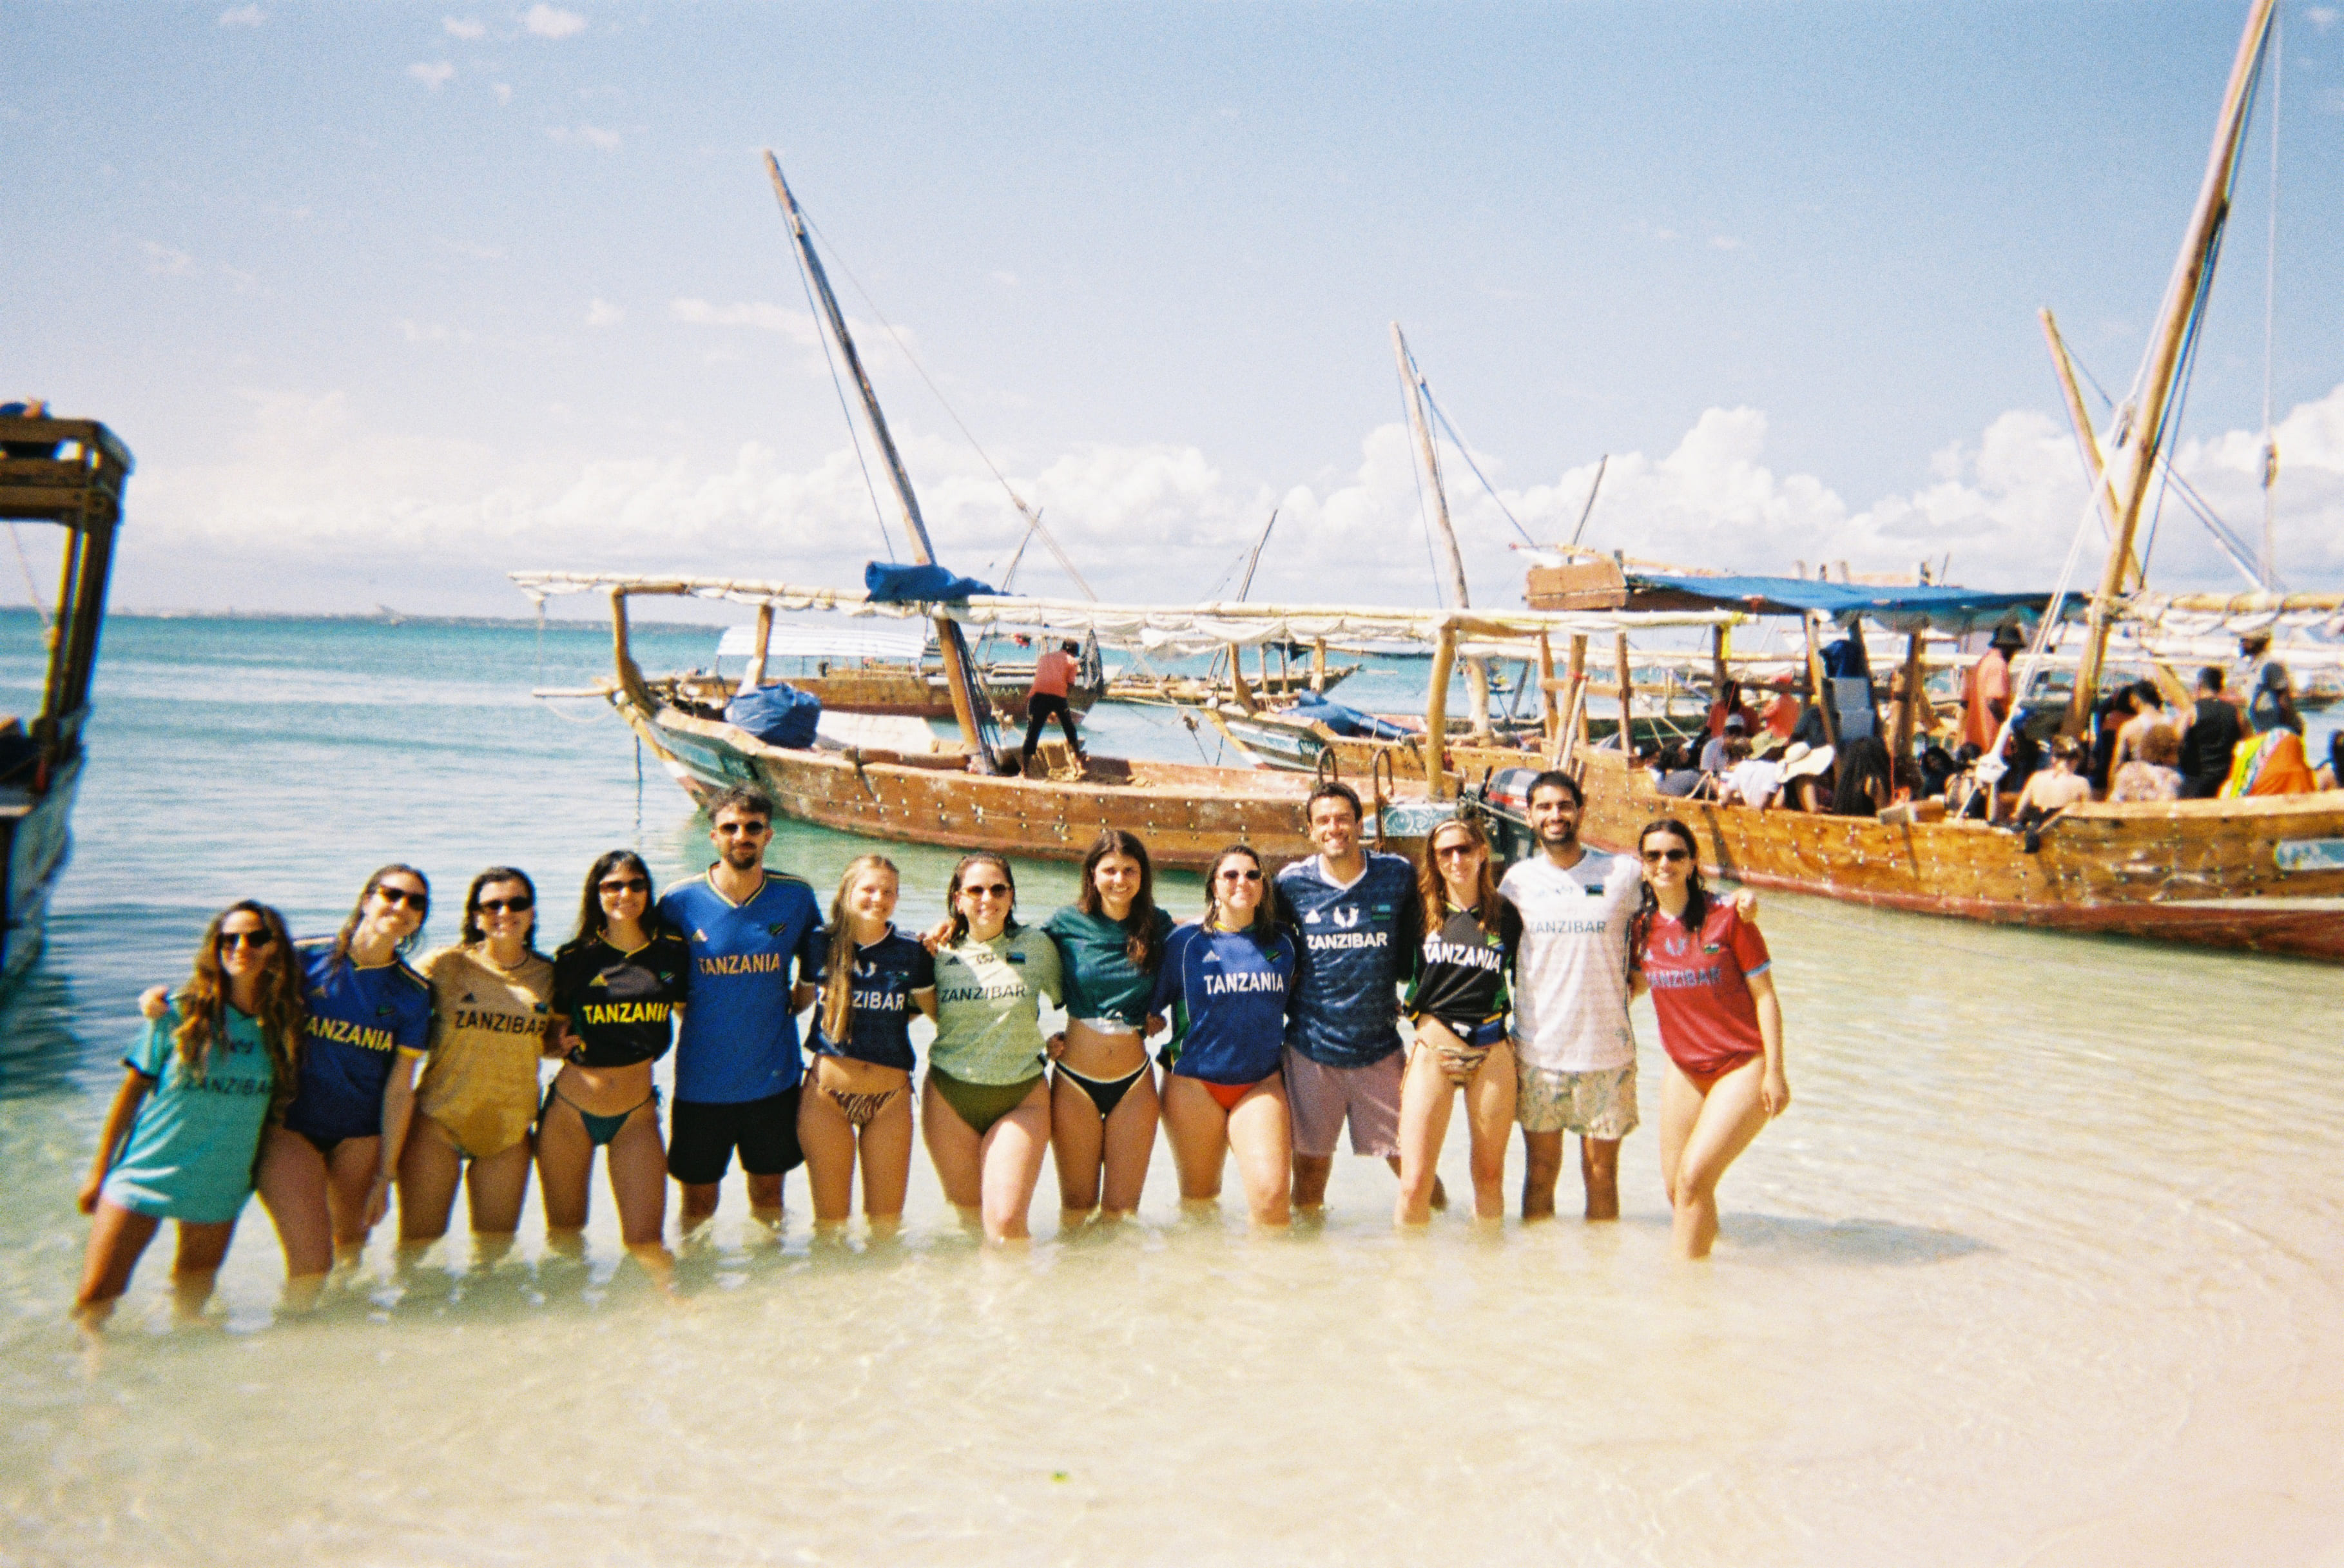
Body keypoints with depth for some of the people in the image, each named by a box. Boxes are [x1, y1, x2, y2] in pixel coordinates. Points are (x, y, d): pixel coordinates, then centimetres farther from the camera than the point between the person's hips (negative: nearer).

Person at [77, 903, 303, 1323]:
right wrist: (98, 1173, 3)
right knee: (93, 1303, -1)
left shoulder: (285, 1023, -3)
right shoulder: (180, 1015, -8)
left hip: (217, 1190, 2)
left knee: (192, 1307, 13)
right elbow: (131, 1092, 0)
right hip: (143, 1175, -1)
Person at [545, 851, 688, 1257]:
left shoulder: (673, 950, 1)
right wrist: (562, 1041, -9)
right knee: (564, 1236, 12)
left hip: (636, 1114, 0)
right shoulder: (574, 957, -1)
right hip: (569, 1110, 0)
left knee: (646, 1246, -7)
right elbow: (552, 1029, 10)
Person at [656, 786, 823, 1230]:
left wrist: (787, 1009, -1)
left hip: (774, 1078, 1)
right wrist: (689, 1012, -1)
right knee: (698, 1206, 10)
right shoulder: (681, 900, -7)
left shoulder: (796, 897, -3)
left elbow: (814, 971, 12)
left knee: (769, 1201, 15)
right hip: (701, 1081, -1)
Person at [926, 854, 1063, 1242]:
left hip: (1022, 1097, -1)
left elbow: (1070, 999, 16)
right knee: (967, 1215, 11)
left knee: (1006, 1222, -14)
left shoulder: (1037, 947, 1)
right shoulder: (940, 951, 2)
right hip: (951, 1097, 2)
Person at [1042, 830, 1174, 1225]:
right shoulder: (1066, 924, -3)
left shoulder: (1158, 926, 3)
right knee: (1076, 1206, 8)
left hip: (1135, 1082, 1)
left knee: (1121, 1209, 5)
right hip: (1075, 1080, -1)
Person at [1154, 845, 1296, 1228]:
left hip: (1261, 1083, 1)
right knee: (1199, 1197, 10)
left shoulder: (1281, 945, 7)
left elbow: (1296, 1008, 21)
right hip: (1194, 1084, -1)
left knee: (1272, 1193, -14)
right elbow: (1147, 1006, 3)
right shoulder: (1185, 942, -2)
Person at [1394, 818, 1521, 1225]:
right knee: (1414, 1184, -6)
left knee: (1490, 1177, 10)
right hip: (1432, 1046, -1)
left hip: (1491, 1050, 1)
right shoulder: (1423, 911, 5)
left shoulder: (1506, 915, 8)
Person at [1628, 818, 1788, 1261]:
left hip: (1743, 1067, -5)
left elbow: (1764, 995, -9)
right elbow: (1633, 985, 16)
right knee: (1676, 1188, 8)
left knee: (1693, 1178, -15)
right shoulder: (1642, 926, 0)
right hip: (1684, 1071, 5)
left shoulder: (1728, 917, -12)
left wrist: (1775, 1072, -11)